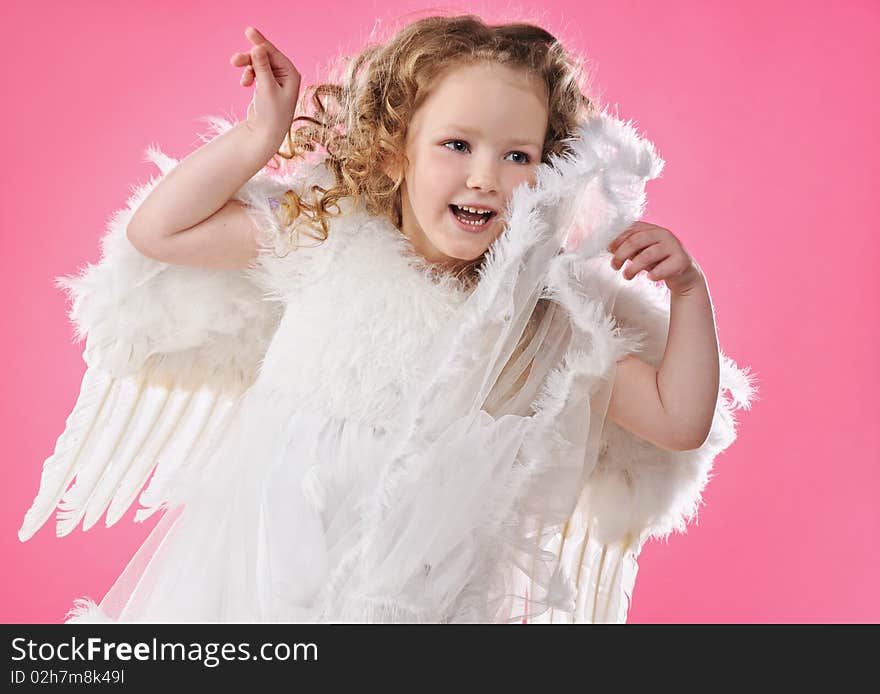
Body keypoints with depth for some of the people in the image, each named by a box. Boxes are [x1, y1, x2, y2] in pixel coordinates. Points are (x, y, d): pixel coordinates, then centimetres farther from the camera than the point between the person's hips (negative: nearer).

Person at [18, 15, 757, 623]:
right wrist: (261, 134, -8)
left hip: (406, 601, 0)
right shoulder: (327, 237, -5)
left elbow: (679, 423, -5)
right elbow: (157, 233, -1)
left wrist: (689, 291, -16)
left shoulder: (548, 318, -6)